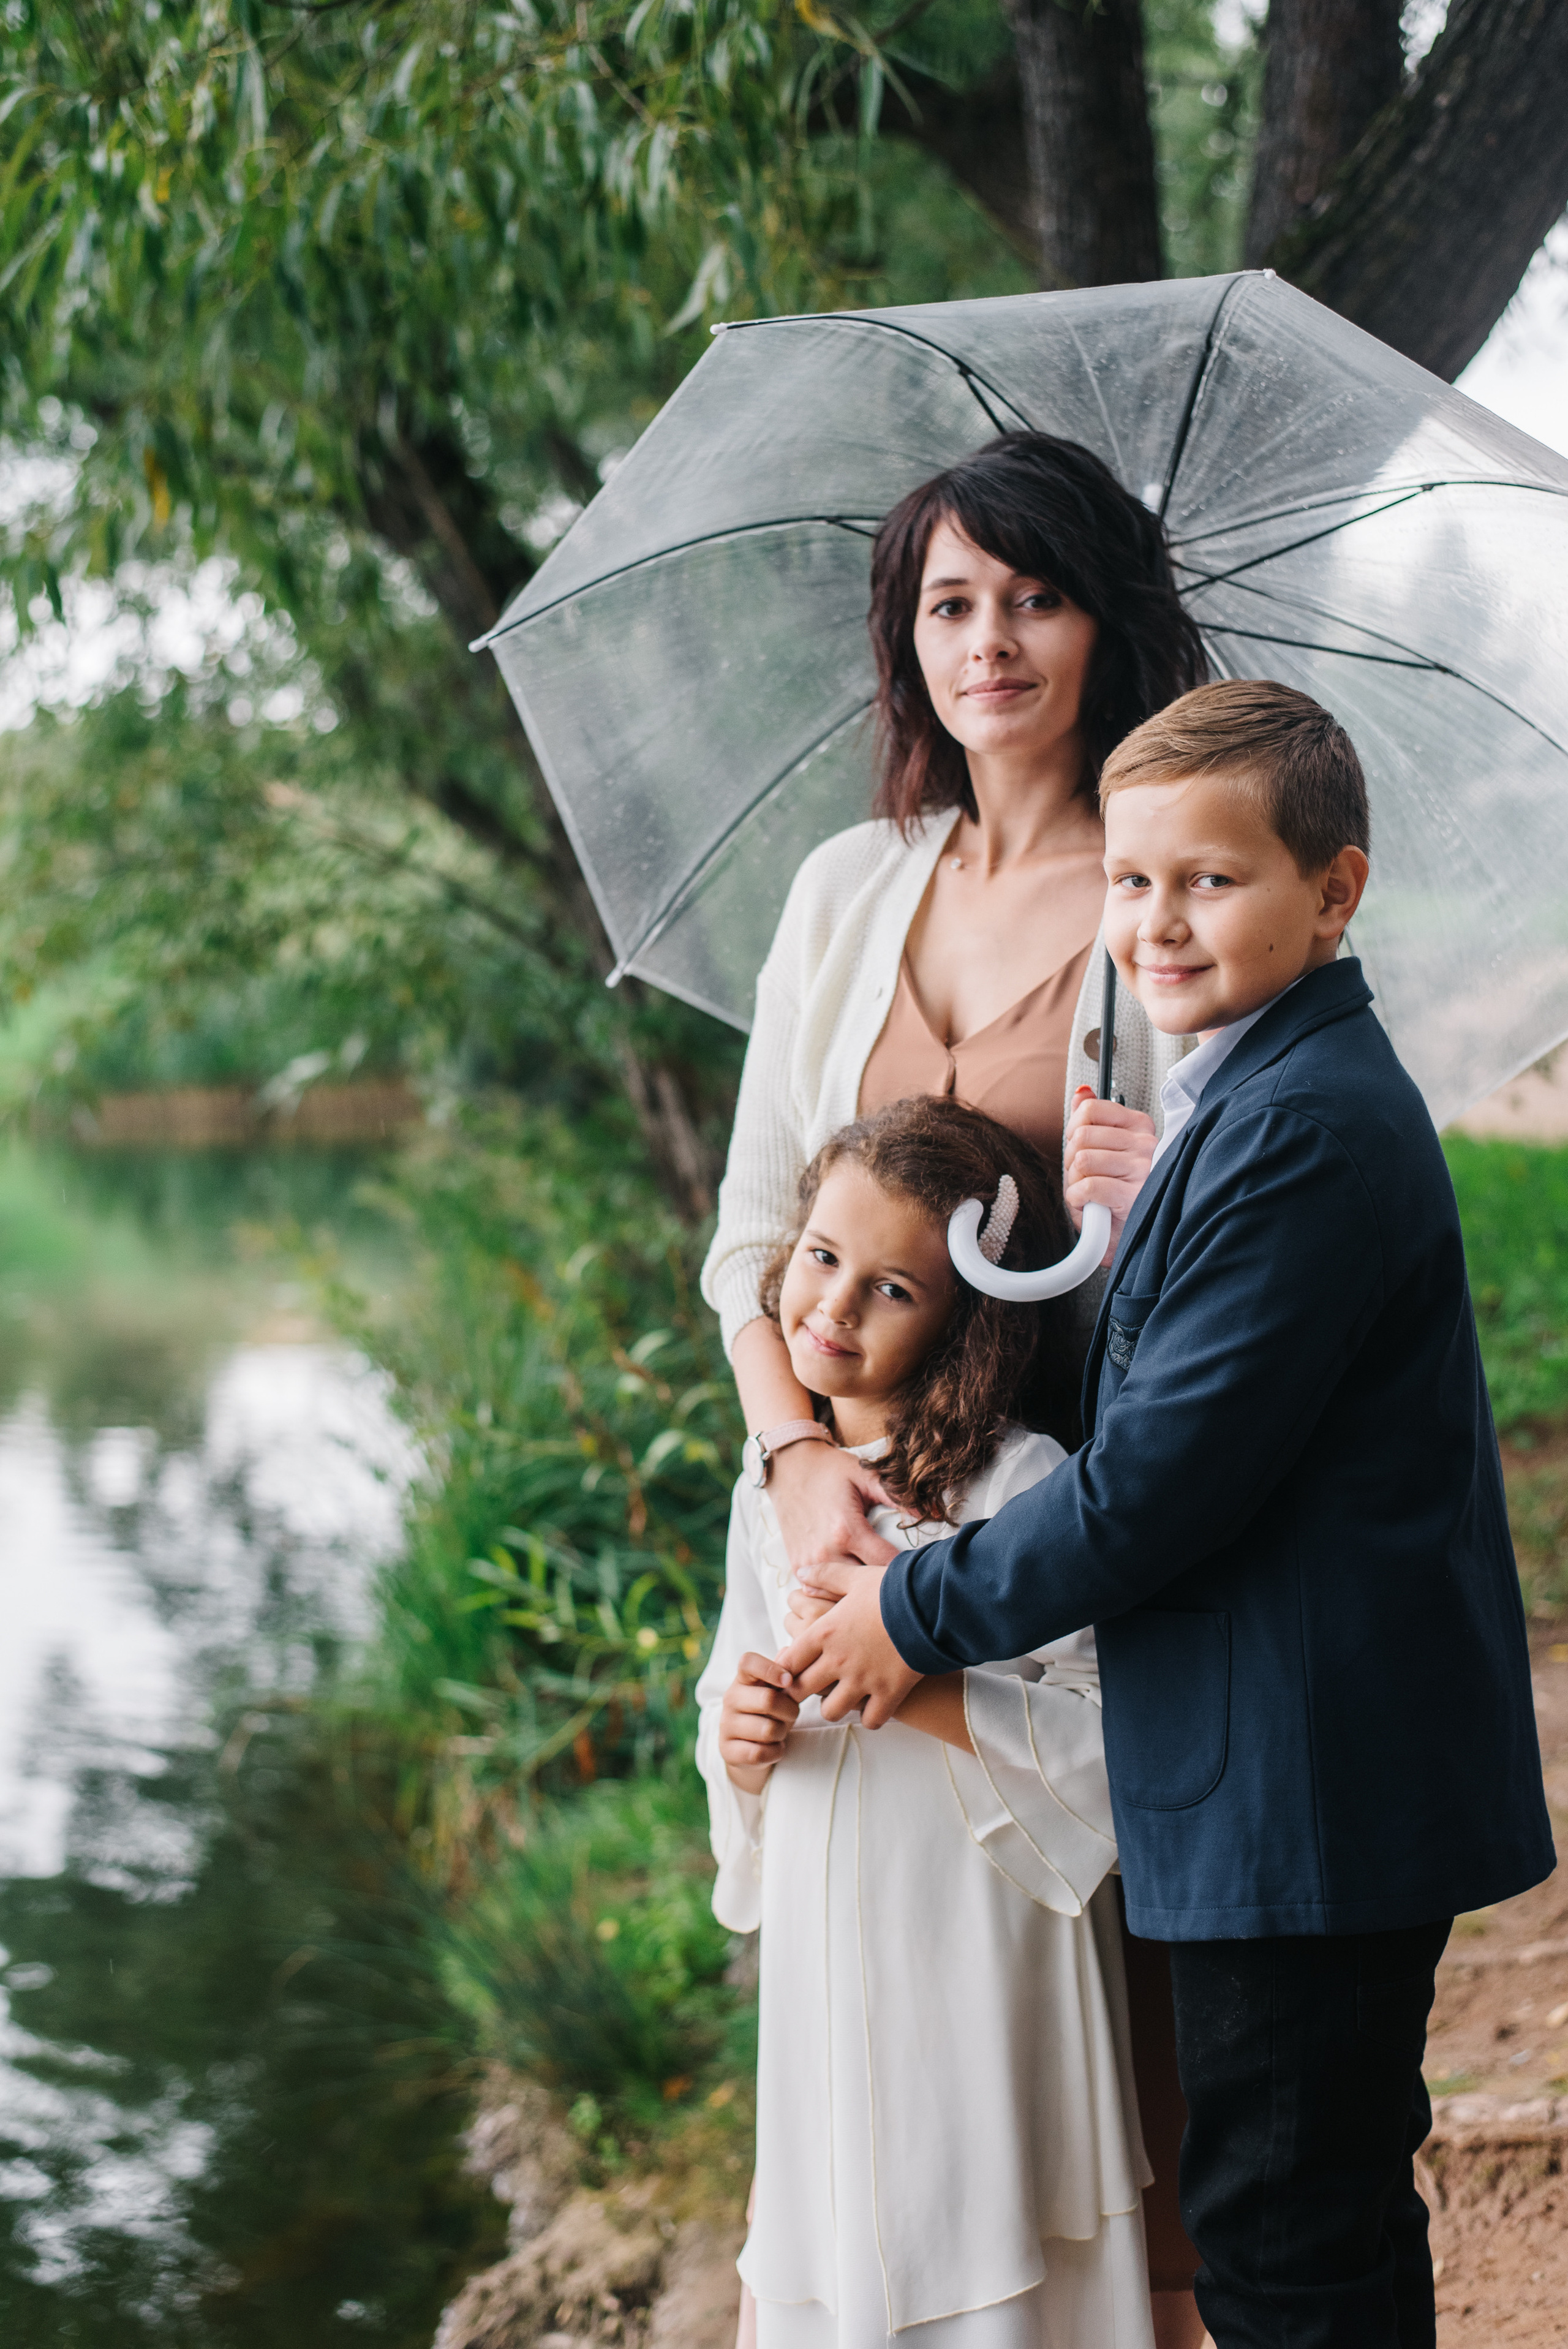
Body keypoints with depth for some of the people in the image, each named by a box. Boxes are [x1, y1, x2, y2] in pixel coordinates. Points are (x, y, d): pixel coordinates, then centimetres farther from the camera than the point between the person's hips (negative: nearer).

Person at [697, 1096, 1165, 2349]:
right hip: (829, 1964, 6)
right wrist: (740, 1746, -5)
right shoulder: (775, 1491, 8)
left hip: (982, 1963, -6)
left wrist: (912, 1682, -24)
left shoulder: (1020, 1487, -12)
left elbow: (1109, 1744, -17)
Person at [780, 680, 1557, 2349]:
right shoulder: (1264, 1092, 14)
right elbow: (1161, 1416, 22)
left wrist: (923, 1611, -12)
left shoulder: (1306, 1128, -21)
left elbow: (1163, 1476, -23)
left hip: (1307, 1794, -11)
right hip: (1320, 1782, 11)